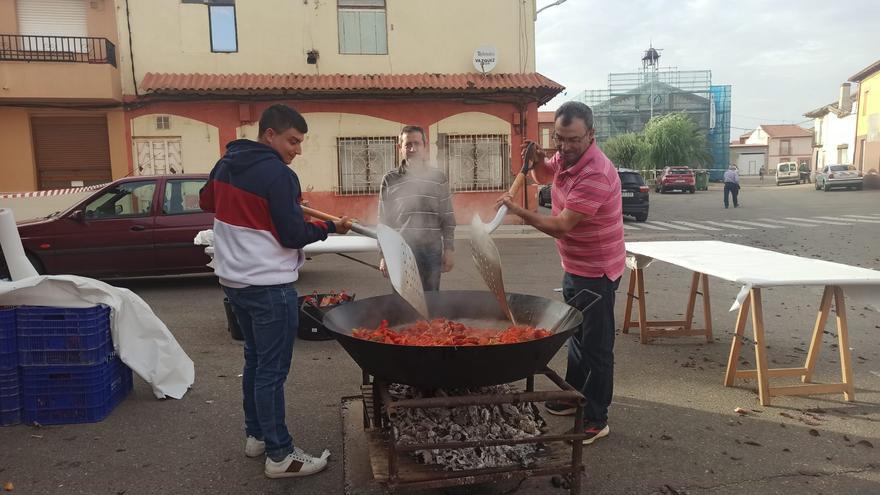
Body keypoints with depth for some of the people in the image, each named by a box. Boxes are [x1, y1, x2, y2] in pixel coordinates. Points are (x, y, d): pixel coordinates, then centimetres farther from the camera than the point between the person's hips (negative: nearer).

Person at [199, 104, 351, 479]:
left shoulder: (225, 165, 8)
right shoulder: (278, 174, -18)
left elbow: (206, 201, 25)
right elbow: (293, 236, -18)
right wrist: (330, 227, -4)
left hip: (233, 279, 9)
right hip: (269, 285, -9)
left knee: (254, 359, 19)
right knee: (272, 369, -2)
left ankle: (256, 435, 30)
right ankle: (280, 456, 7)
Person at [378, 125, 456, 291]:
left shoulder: (438, 177, 6)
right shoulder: (390, 180, 5)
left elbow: (448, 218, 6)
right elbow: (384, 221, 6)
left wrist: (449, 249, 1)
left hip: (431, 250, 1)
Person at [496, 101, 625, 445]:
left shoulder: (595, 174, -29)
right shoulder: (566, 157, 0)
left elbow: (561, 226, -29)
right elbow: (544, 176, 22)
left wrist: (518, 211, -20)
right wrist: (536, 160, -1)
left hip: (596, 272, -9)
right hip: (574, 267, 10)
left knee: (596, 347, 1)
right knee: (576, 336, 22)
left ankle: (596, 420, 14)